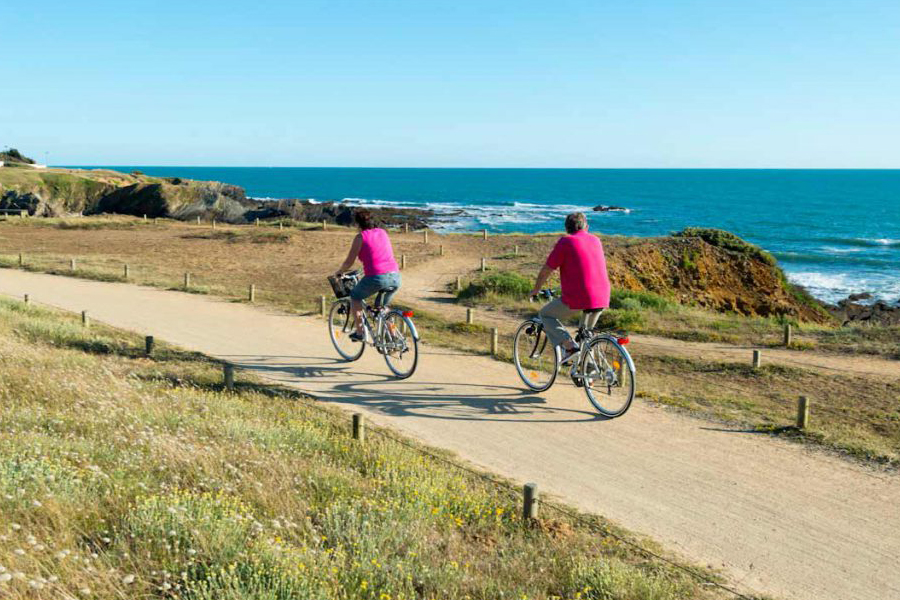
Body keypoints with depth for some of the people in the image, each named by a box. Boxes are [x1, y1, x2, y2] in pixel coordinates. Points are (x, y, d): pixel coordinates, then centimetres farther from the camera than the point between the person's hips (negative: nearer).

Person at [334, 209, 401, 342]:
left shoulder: (360, 237, 1)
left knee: (355, 296, 22)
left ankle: (359, 332, 18)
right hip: (395, 277, 6)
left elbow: (349, 263, 3)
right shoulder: (383, 232, 18)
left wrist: (339, 272, 24)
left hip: (377, 277, -6)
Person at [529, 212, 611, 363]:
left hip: (577, 298, -6)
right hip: (602, 299, 6)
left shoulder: (565, 242, -1)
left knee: (546, 315, 14)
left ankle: (569, 346, -3)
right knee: (587, 332, 29)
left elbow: (546, 271, 0)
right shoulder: (596, 240, 16)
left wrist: (536, 290, 18)